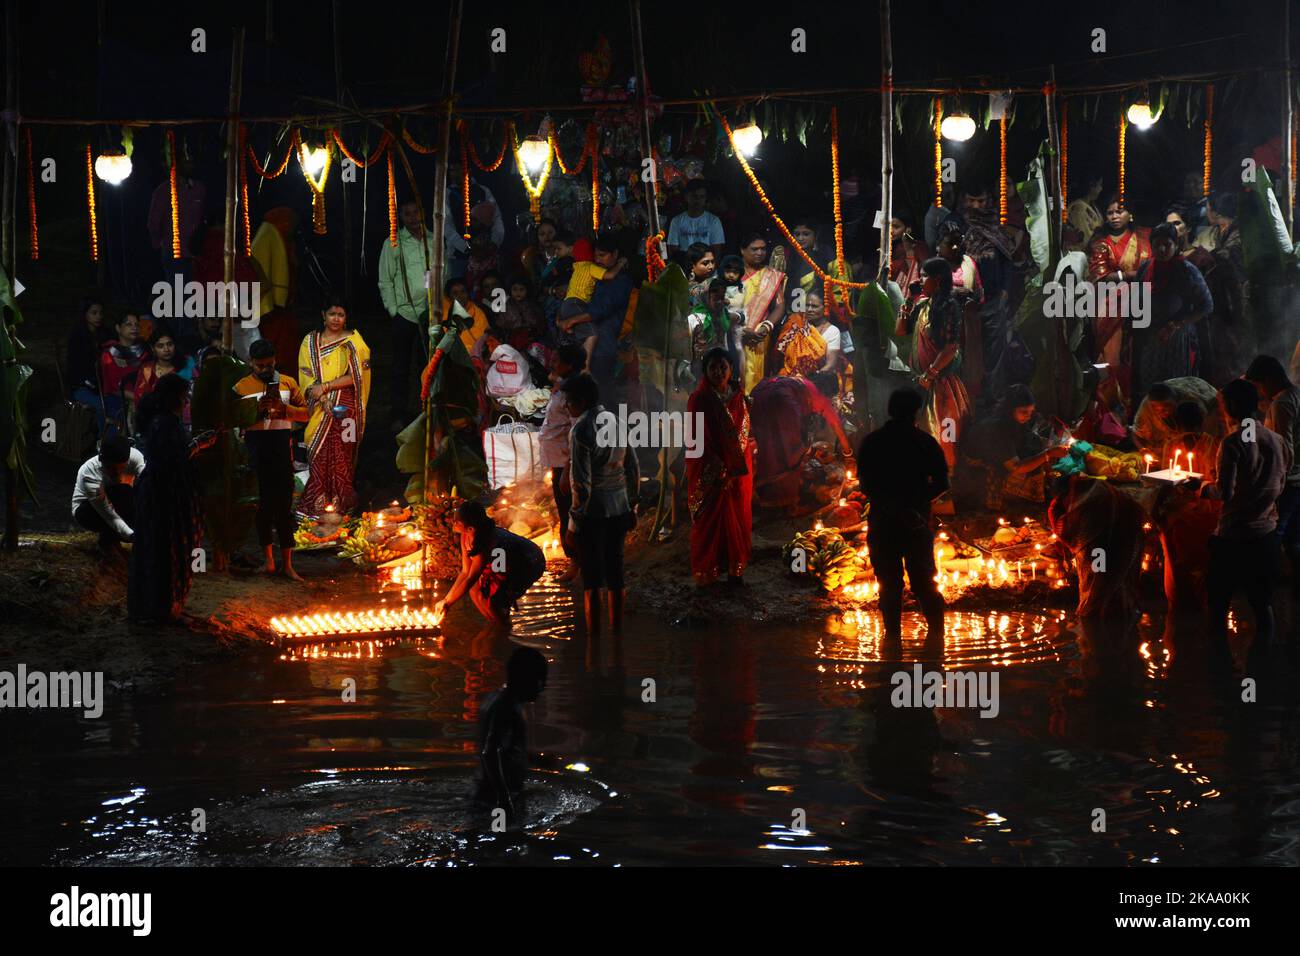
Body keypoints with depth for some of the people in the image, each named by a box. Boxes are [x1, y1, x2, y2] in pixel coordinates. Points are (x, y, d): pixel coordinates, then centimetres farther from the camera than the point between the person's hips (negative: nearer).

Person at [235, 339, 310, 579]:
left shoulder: (287, 383, 8)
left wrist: (284, 408, -12)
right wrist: (257, 410, -18)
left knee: (284, 504, 1)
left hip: (282, 445, 1)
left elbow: (304, 413, 4)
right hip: (255, 447, -1)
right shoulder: (241, 387, 3)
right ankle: (268, 560, 19)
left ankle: (287, 563, 6)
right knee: (262, 503, 7)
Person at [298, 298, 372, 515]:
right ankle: (317, 505, 2)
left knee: (340, 457, -4)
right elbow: (305, 374, 3)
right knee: (319, 457, -2)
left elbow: (356, 376, -5)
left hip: (345, 407, -2)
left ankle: (339, 504, 2)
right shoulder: (310, 341, 9)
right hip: (319, 408, 2)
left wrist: (325, 386, -12)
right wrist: (320, 396, -13)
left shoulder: (354, 341, 4)